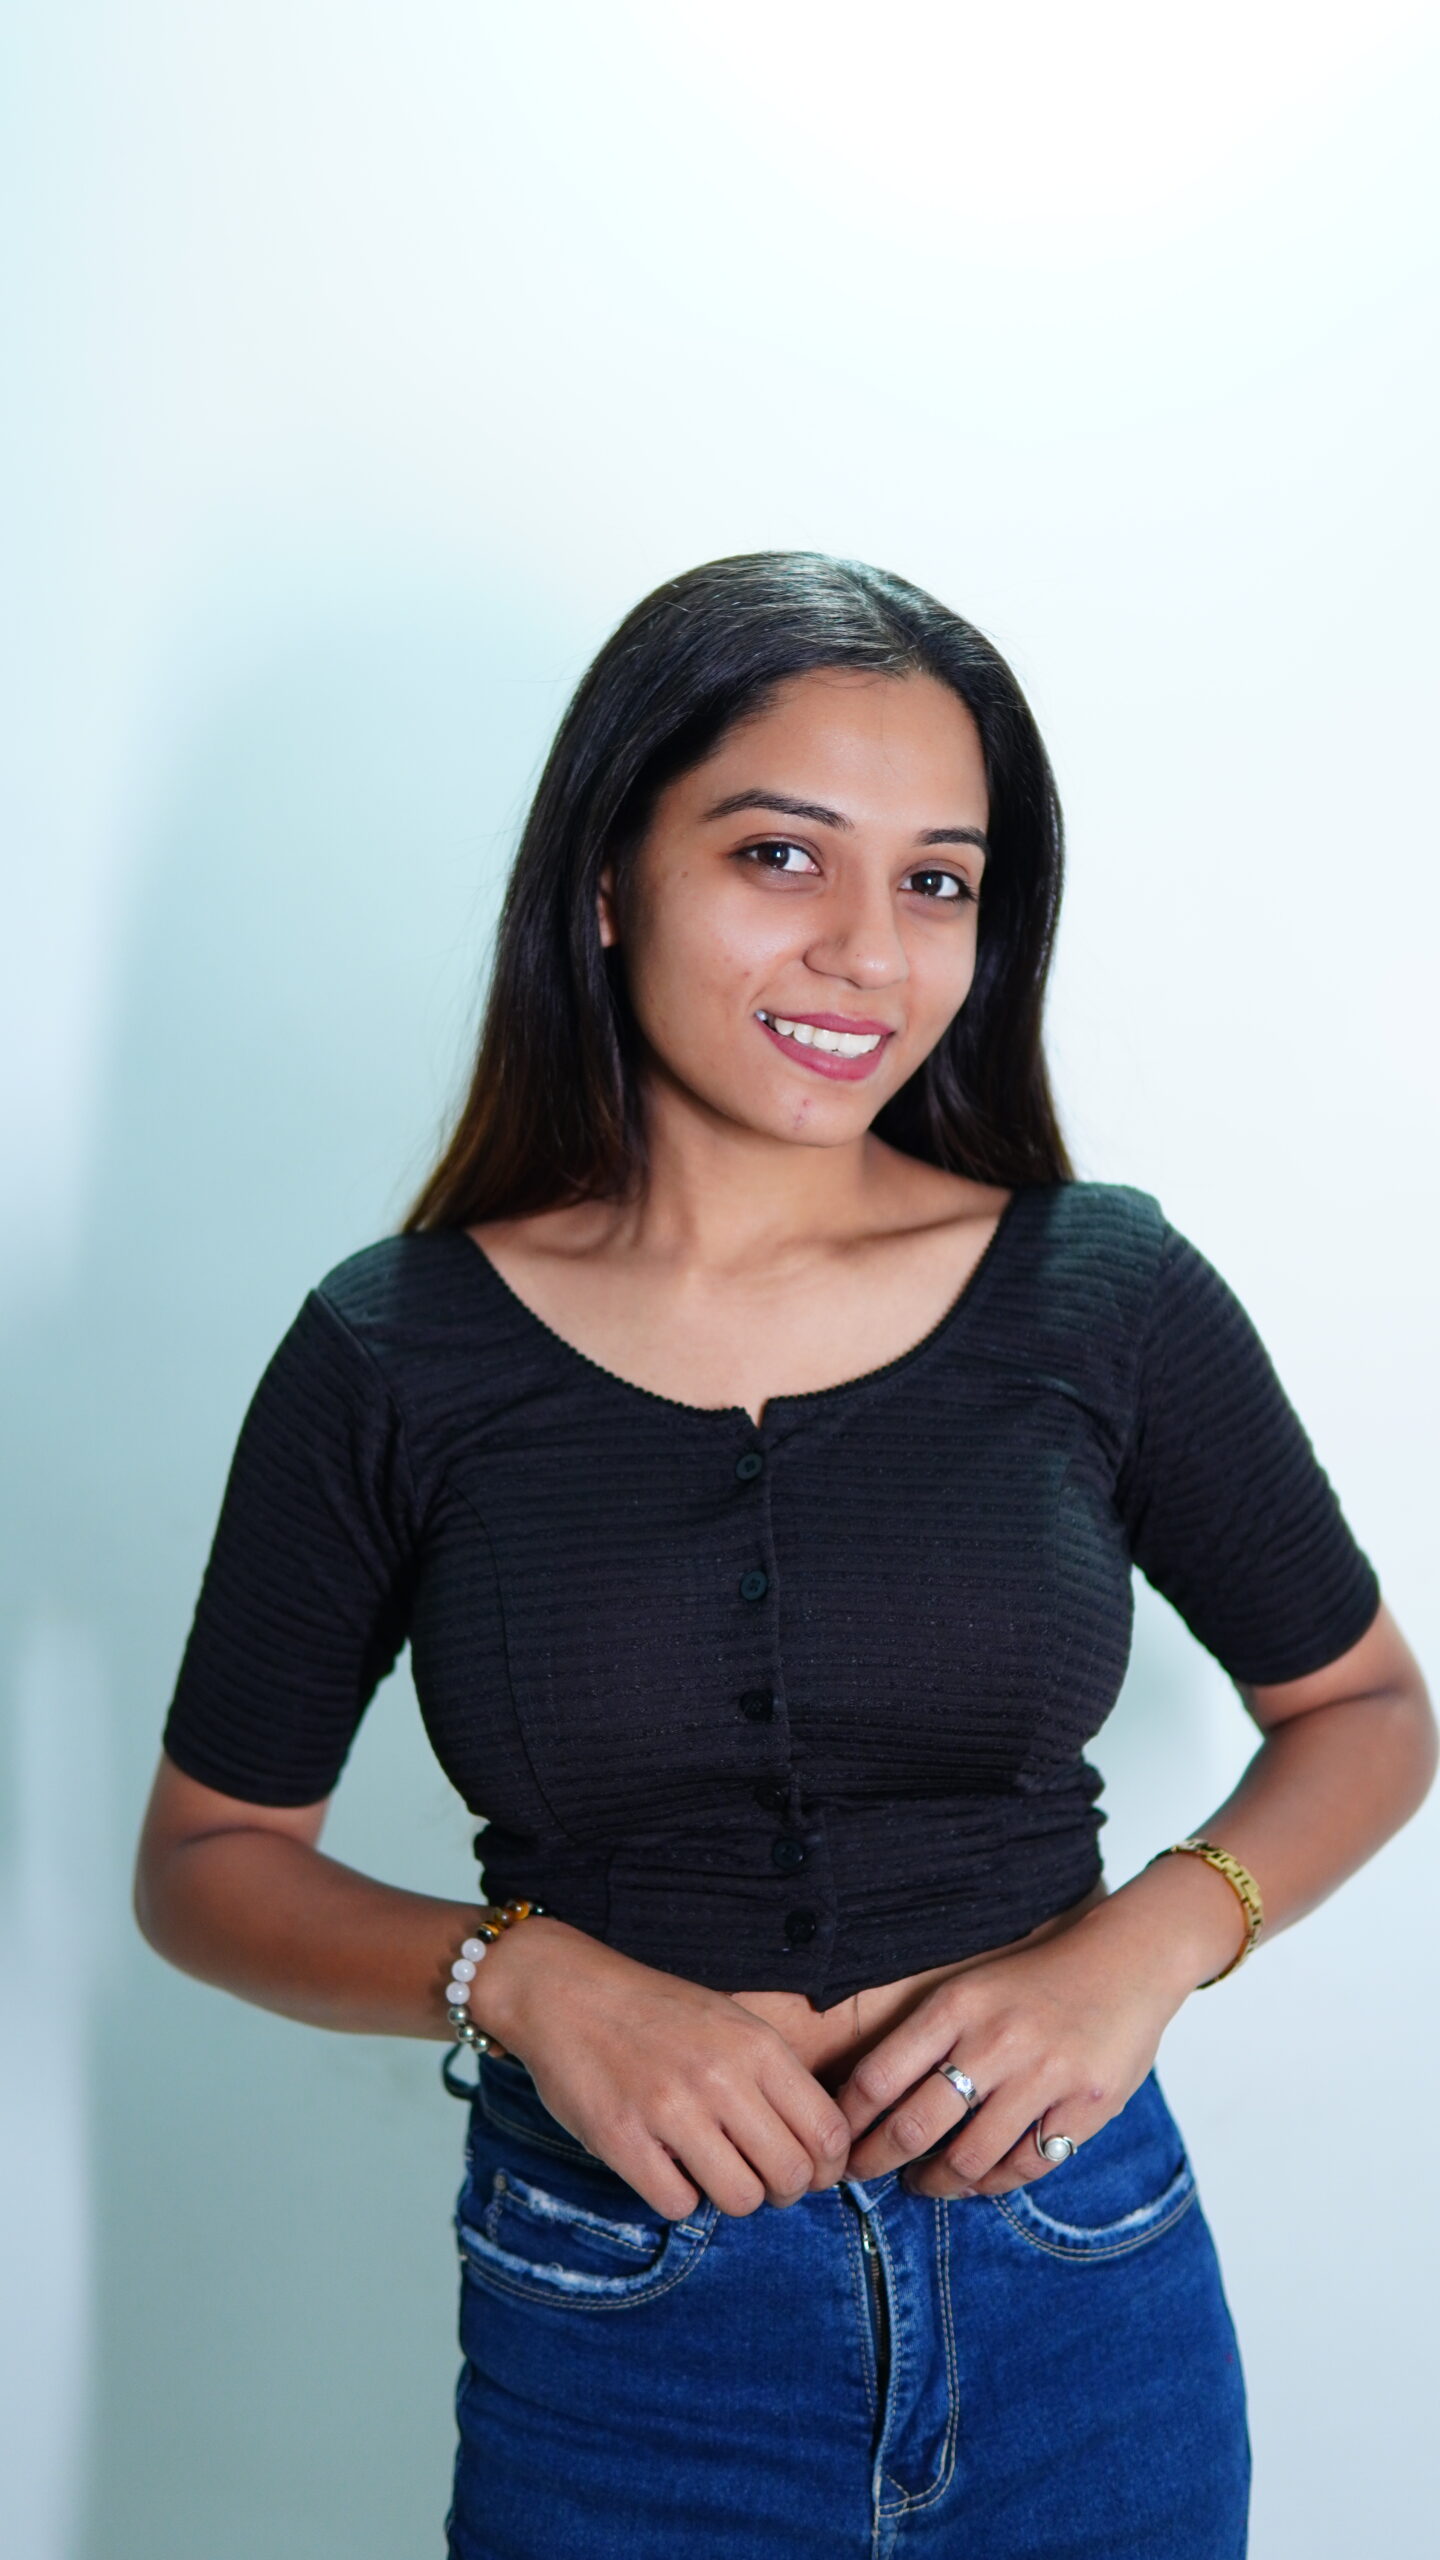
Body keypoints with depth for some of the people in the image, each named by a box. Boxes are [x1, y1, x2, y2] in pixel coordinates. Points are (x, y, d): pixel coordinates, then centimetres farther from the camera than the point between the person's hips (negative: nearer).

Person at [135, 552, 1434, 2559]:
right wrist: (522, 1979, -18)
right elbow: (209, 1859, 0)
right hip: (615, 2342, 0)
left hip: (1081, 2297, 1)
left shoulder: (1110, 1295, -8)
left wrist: (1146, 1946, -14)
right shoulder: (392, 1358, -9)